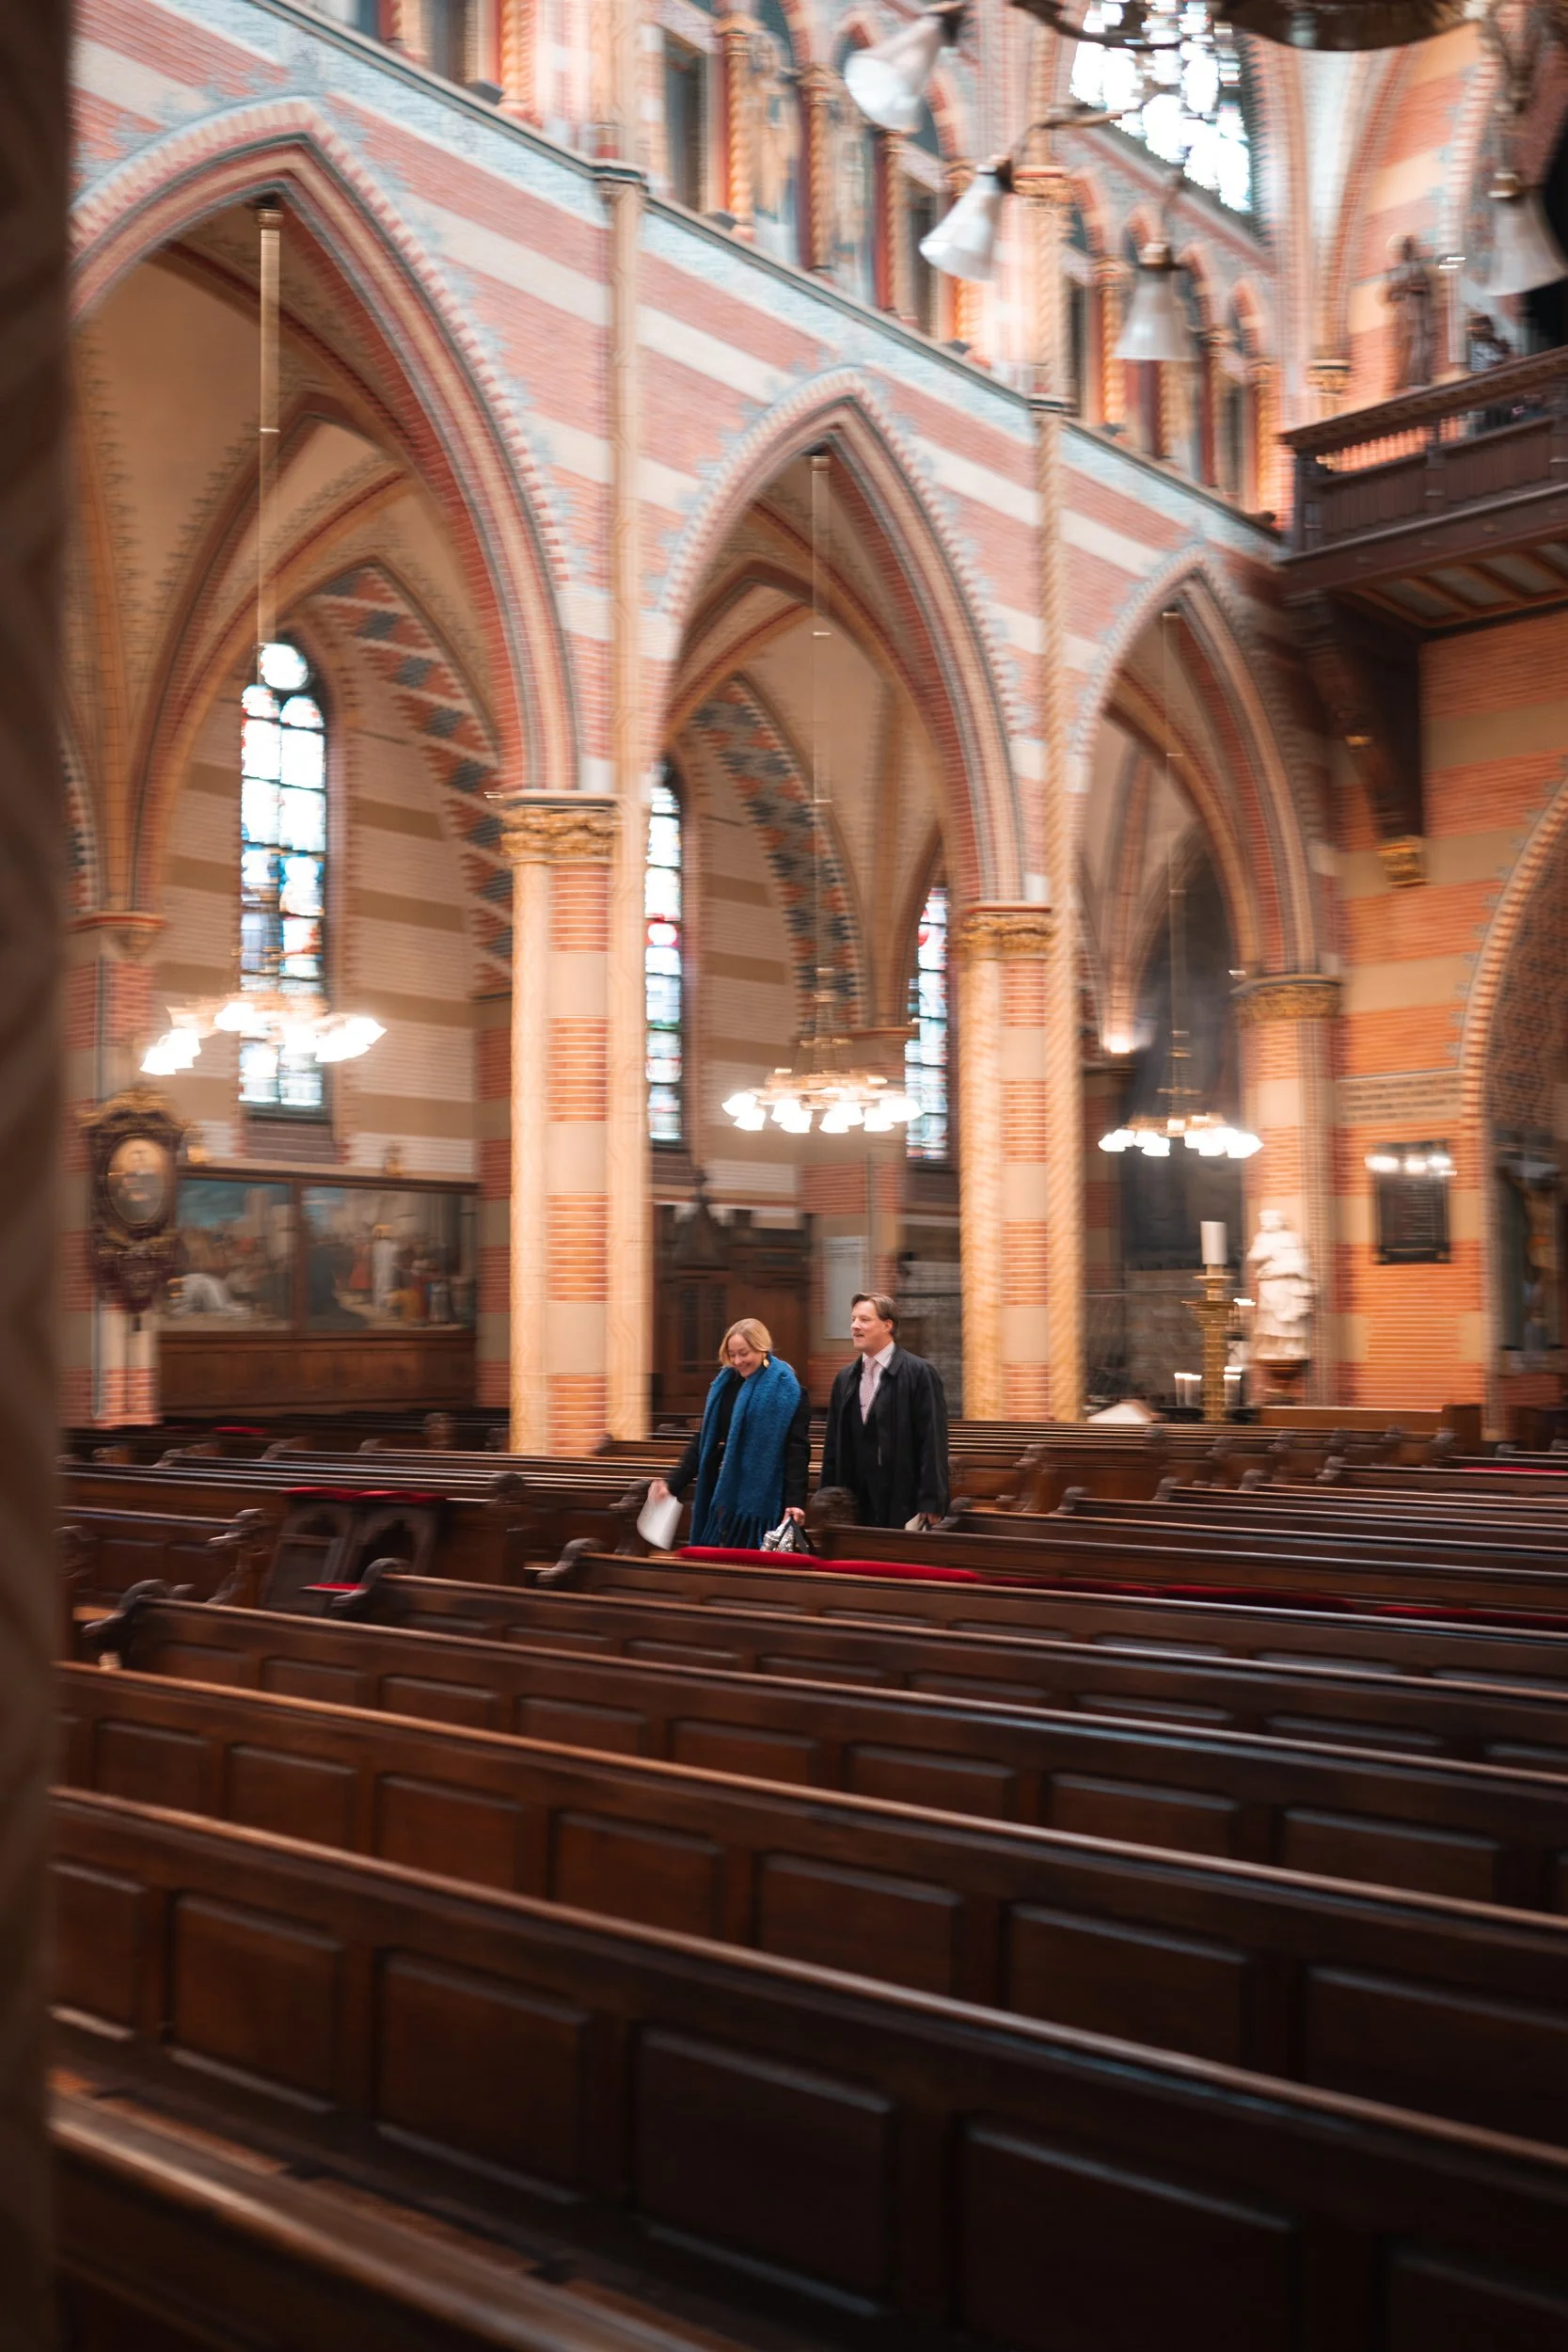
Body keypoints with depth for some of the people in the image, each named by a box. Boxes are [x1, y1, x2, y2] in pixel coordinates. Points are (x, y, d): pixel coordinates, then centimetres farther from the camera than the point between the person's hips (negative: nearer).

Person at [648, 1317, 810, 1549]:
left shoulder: (787, 1391, -8)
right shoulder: (724, 1385, 9)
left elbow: (797, 1451, -11)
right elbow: (704, 1442, 11)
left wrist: (795, 1502, -20)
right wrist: (673, 1484, 1)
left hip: (765, 1502, -6)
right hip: (726, 1497, 6)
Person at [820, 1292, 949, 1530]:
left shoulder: (920, 1373, -7)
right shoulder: (845, 1378, 12)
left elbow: (934, 1443, -10)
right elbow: (833, 1445, 15)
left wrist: (931, 1503, -14)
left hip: (903, 1508, -5)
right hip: (855, 1508, 5)